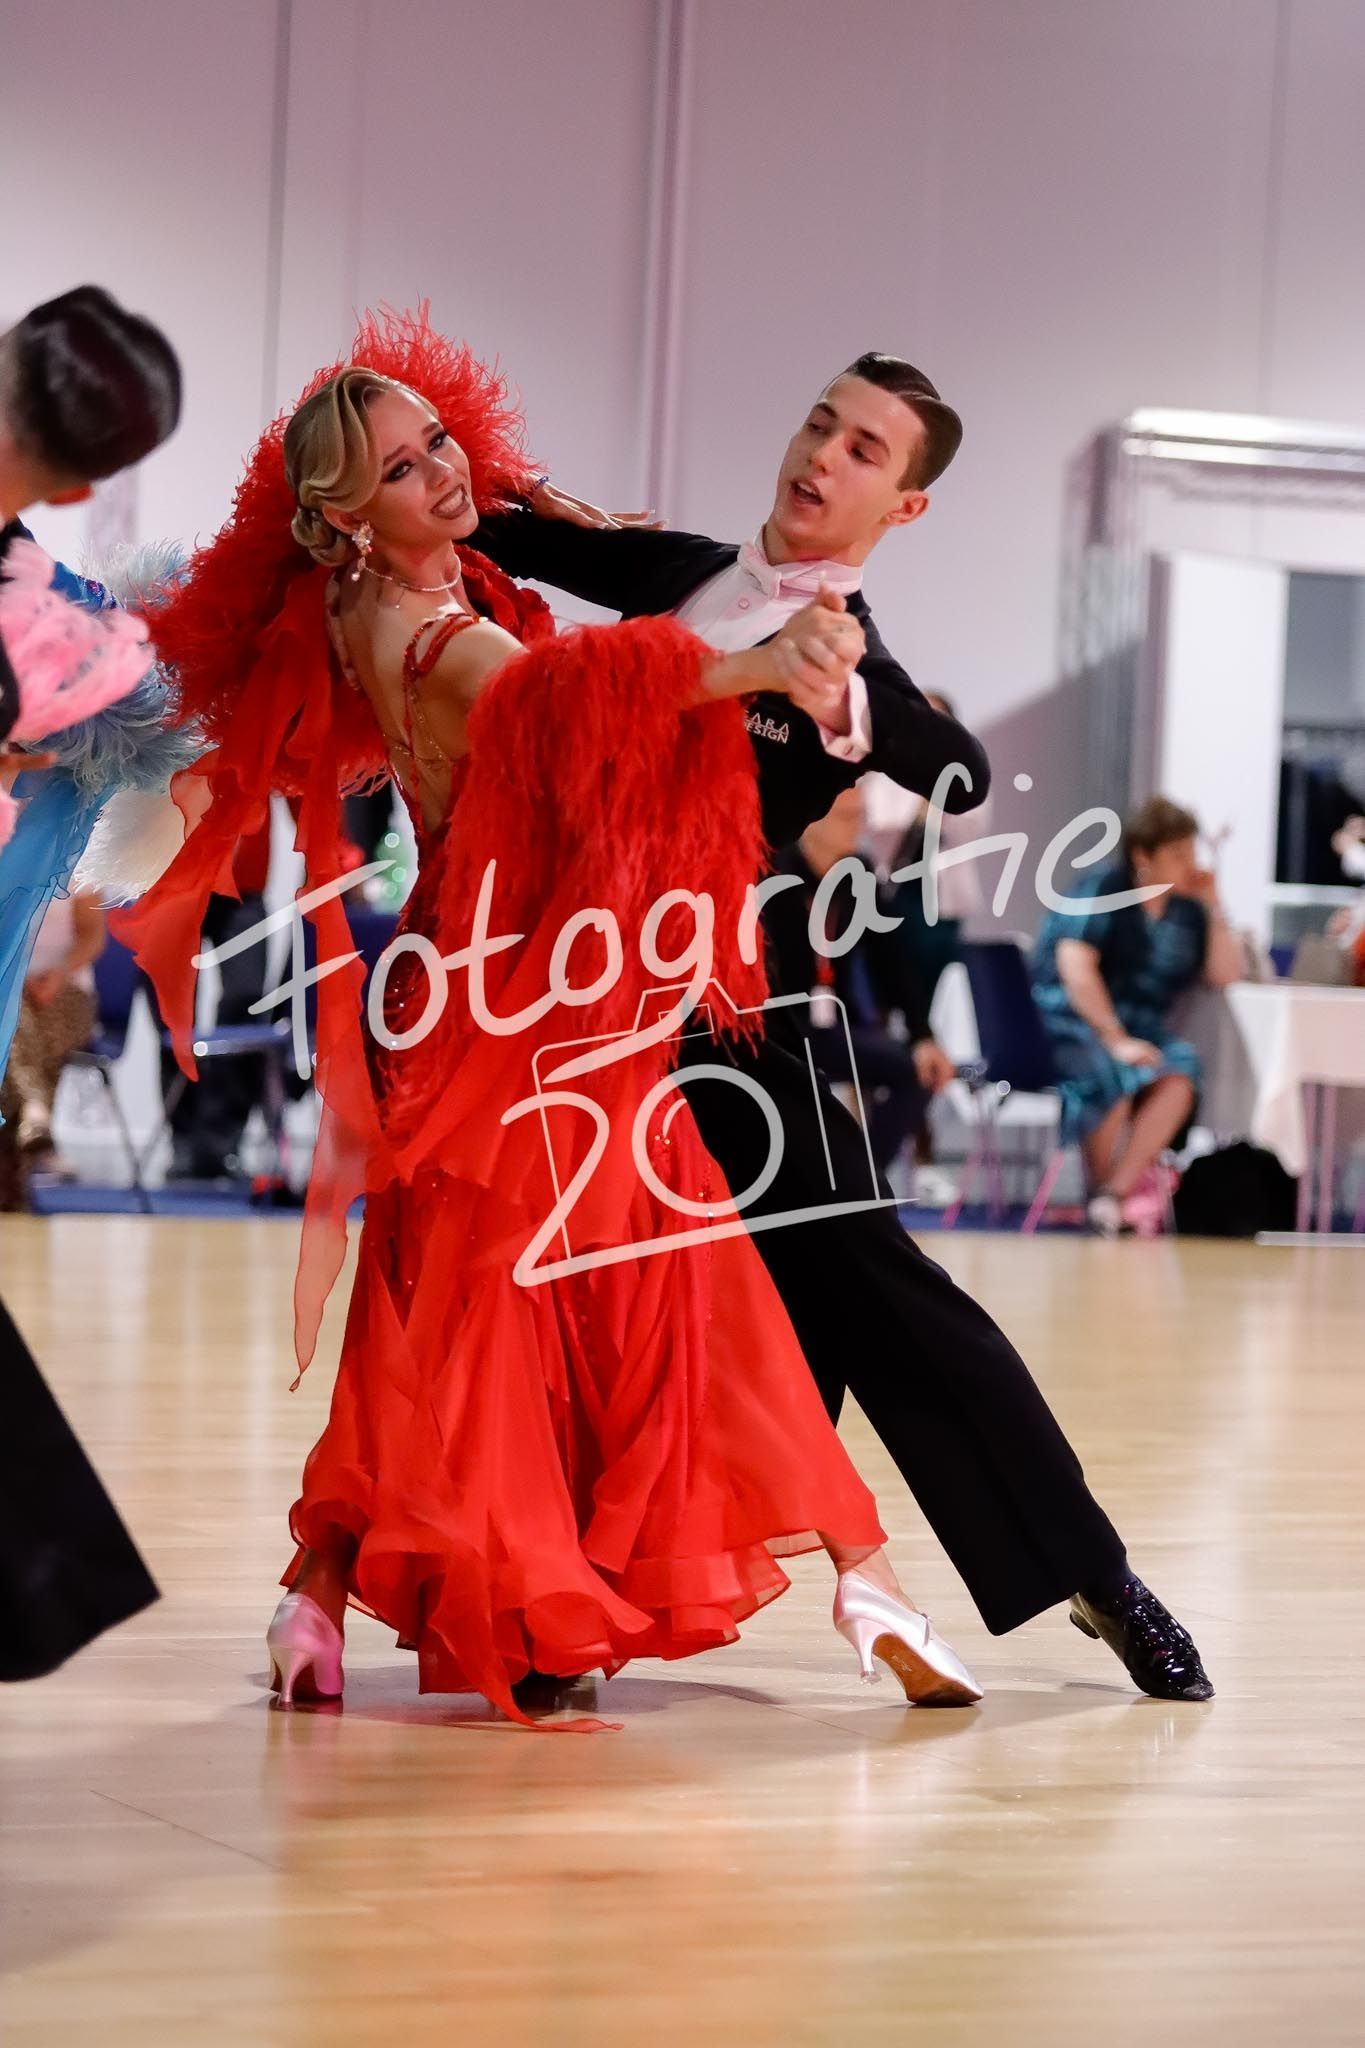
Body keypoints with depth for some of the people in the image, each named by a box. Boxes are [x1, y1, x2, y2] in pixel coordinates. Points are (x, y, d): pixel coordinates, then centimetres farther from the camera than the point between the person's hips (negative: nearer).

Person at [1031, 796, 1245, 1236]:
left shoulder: (1187, 911, 13)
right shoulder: (1103, 891, -4)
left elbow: (1226, 976, 10)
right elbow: (1075, 967, -15)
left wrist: (1214, 906, 3)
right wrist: (1115, 1039, -23)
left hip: (1138, 1029, 5)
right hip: (1068, 1023, -5)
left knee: (1180, 1071, -29)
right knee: (1111, 1073, -38)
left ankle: (1115, 1194, -34)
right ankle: (1101, 1191, -15)